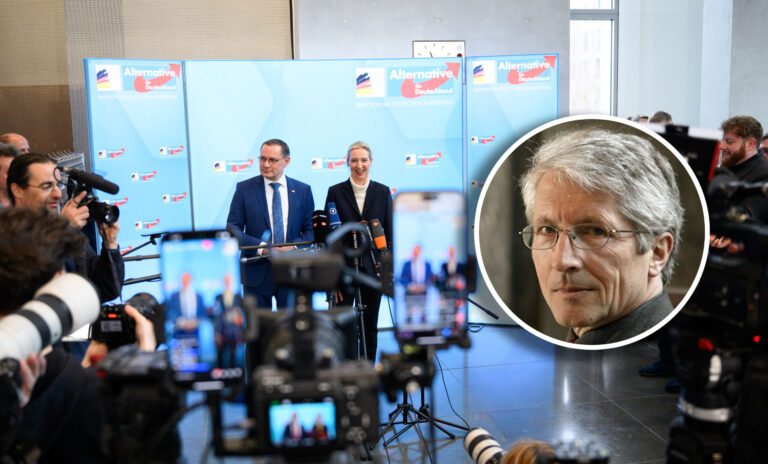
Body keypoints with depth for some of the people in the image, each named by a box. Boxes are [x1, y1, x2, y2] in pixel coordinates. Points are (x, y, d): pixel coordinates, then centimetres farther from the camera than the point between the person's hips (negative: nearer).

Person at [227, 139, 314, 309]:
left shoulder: (303, 190, 5)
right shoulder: (244, 189, 0)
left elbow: (311, 229, 6)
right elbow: (233, 229, -4)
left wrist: (293, 247, -14)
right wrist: (262, 248, -17)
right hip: (257, 272, -1)